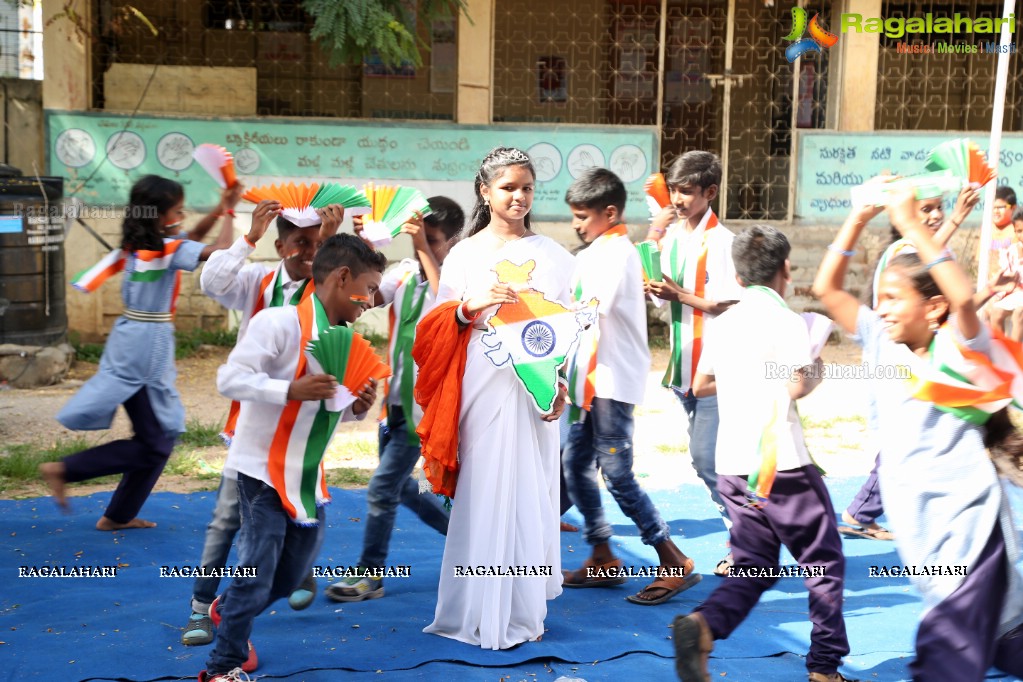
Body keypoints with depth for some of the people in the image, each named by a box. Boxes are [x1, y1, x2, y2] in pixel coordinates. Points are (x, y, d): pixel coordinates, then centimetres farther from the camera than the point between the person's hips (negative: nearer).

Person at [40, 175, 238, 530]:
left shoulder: (139, 243, 9)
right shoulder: (169, 248, -16)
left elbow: (190, 239, 22)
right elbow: (220, 251, -24)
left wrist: (219, 209, 12)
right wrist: (229, 214, -7)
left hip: (132, 342, 9)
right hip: (149, 346, -9)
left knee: (158, 436, 16)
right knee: (154, 444, 1)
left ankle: (119, 515, 23)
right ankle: (65, 469, 1)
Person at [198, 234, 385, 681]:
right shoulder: (280, 322, -18)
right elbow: (229, 379, -22)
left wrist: (357, 407, -3)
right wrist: (291, 390, -32)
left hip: (307, 476, 8)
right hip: (264, 470, -8)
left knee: (293, 574, 15)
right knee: (258, 573, -3)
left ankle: (228, 612, 42)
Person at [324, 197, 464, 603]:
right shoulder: (404, 271, 5)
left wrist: (424, 247, -34)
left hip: (424, 405, -8)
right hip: (395, 399, 8)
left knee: (382, 489, -4)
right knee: (402, 487, 19)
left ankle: (370, 574, 12)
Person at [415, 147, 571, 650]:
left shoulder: (550, 255, 7)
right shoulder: (465, 254, 6)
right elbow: (437, 326, 4)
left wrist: (560, 383, -6)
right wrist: (470, 306, -15)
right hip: (484, 386, -1)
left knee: (530, 490, 3)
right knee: (484, 490, 0)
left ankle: (524, 607, 16)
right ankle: (482, 609, 11)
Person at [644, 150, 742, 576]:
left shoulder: (721, 241, -11)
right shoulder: (671, 238, 11)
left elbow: (732, 306, -15)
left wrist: (681, 295, -20)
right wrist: (654, 292, -2)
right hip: (684, 365, 8)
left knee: (706, 459, -9)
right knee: (704, 459, 12)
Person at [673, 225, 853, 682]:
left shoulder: (723, 323, 12)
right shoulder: (785, 320, -8)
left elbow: (700, 385, 22)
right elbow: (796, 385, -20)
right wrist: (817, 372, 0)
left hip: (732, 466, 6)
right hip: (781, 464, -6)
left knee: (754, 568, 11)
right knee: (824, 563, 11)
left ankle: (702, 625, -15)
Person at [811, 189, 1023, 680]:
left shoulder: (957, 351, -12)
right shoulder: (881, 343, 4)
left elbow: (966, 299, -34)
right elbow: (826, 288, 2)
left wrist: (910, 224, -31)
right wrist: (860, 217, -5)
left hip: (966, 518, -7)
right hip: (915, 522, 7)